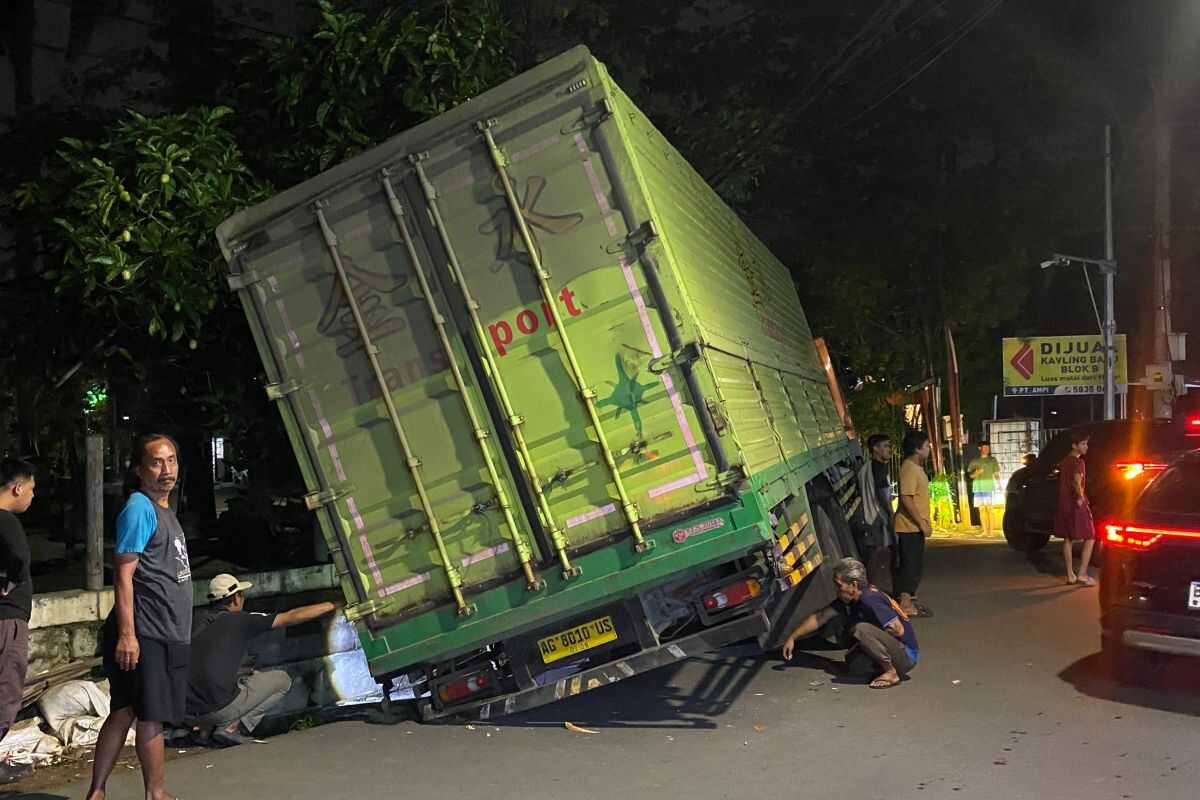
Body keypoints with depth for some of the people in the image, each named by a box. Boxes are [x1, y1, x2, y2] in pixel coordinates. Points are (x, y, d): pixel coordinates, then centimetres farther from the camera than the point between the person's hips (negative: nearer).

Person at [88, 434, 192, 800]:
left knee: (125, 712, 12)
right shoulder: (139, 508, -13)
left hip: (168, 634, 9)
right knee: (151, 717, 2)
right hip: (145, 635, -9)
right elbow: (123, 573, -19)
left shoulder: (164, 510, 16)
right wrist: (126, 633, -23)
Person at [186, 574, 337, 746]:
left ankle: (207, 728, 13)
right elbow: (291, 617, 4)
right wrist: (331, 606, 14)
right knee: (282, 680, 11)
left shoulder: (198, 620, 13)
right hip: (219, 709, -7)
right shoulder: (240, 621, -1)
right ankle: (231, 727, -1)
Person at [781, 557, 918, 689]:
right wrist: (792, 637, 5)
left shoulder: (870, 599, -25)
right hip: (894, 649, 9)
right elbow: (819, 618, 8)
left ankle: (892, 672, -15)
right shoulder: (847, 599, 2)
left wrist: (857, 629, -16)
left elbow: (898, 629, -26)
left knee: (862, 629, -27)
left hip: (907, 655, -9)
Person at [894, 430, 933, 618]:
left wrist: (924, 522, 19)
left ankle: (909, 600, 24)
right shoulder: (909, 469, -19)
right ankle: (906, 604, 1)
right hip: (910, 526, -10)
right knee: (910, 564, -5)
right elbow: (906, 499, -25)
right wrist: (922, 523, -22)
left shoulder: (917, 467, 14)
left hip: (915, 526, 10)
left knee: (915, 564, 15)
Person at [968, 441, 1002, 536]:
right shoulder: (974, 461, 9)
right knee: (981, 509, 3)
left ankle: (990, 530, -3)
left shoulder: (993, 460, 5)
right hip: (978, 488, 2)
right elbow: (970, 475, 12)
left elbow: (996, 474, 3)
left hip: (989, 487, -2)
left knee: (989, 509, -5)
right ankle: (985, 531, 7)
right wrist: (976, 473, -10)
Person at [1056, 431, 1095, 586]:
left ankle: (1070, 575, 17)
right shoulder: (1078, 462, -14)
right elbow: (1077, 481, -30)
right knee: (1089, 539, 0)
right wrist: (1081, 497, -18)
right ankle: (1082, 574, -5)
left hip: (1063, 503, 8)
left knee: (1068, 539, 13)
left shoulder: (1065, 461, 13)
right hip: (1076, 504, -8)